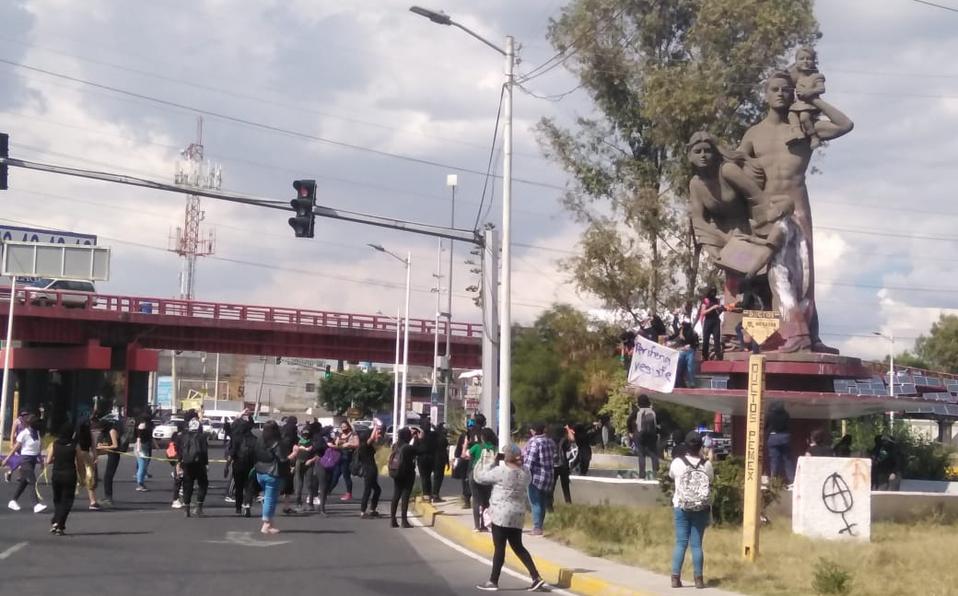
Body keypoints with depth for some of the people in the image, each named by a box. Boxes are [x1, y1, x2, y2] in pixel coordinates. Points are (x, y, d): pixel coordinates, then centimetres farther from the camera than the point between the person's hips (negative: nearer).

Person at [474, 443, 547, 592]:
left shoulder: (500, 471, -16)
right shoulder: (525, 473, 3)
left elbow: (480, 476, -5)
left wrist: (488, 462, 10)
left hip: (501, 514, -6)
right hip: (518, 515, 6)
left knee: (499, 548, 1)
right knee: (518, 547, 14)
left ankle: (493, 582, 9)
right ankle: (537, 578, 8)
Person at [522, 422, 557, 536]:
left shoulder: (534, 442, -14)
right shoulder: (551, 442, 9)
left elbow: (529, 461, -18)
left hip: (536, 477, -7)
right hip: (549, 477, 7)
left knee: (535, 503, -3)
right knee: (543, 503, 14)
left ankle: (537, 528, -5)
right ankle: (539, 526, 20)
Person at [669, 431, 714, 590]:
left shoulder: (677, 462, -9)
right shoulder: (706, 464, -7)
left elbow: (671, 475, 11)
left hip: (681, 507, 0)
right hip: (701, 509, 0)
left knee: (681, 542, 5)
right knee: (696, 544, 4)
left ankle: (676, 577, 2)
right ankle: (698, 579, 5)